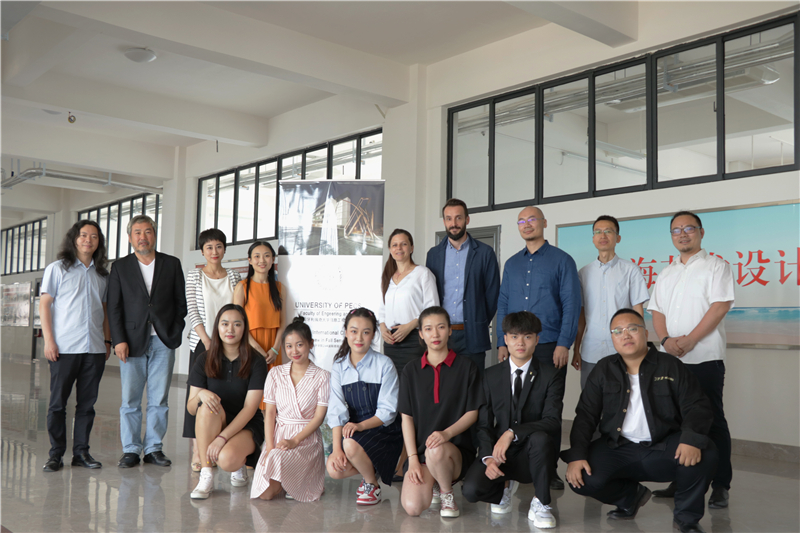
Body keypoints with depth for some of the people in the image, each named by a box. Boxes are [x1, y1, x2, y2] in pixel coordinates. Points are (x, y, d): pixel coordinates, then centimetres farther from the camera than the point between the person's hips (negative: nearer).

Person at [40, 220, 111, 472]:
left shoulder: (102, 274, 14)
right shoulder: (58, 269, 3)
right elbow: (44, 304, 0)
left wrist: (107, 340, 11)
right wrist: (49, 340, -8)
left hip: (95, 348, 3)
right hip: (64, 347, -3)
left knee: (87, 403, 6)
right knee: (58, 402, 1)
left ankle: (81, 452, 14)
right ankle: (56, 454, 11)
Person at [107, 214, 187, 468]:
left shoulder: (172, 264, 8)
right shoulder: (120, 267, 7)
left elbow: (181, 302, 8)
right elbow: (114, 307, 3)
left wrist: (175, 334, 0)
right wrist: (119, 340, -6)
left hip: (163, 342, 0)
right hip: (132, 342, 0)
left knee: (159, 400, 4)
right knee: (130, 400, 3)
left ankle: (153, 448, 13)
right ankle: (131, 450, 12)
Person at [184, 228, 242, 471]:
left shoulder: (233, 277, 10)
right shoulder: (194, 276, 3)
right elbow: (192, 310, -3)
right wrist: (207, 340, -10)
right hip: (202, 342, -2)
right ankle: (197, 451, 2)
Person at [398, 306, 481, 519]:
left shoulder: (466, 367, 2)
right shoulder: (411, 371, 8)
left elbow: (472, 413, -1)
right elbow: (407, 417, 5)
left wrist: (447, 433, -20)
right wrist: (412, 459, -5)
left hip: (456, 448, -2)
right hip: (420, 450, 2)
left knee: (435, 451, -38)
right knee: (412, 507, -22)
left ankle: (447, 493, -5)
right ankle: (432, 483, 14)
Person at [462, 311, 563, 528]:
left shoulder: (551, 377, -1)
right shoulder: (490, 376, 5)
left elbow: (553, 421, -15)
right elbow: (484, 423, 1)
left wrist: (512, 433, -27)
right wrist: (489, 457, -17)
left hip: (531, 456, -2)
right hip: (499, 453, 2)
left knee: (540, 437, -36)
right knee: (471, 490, -25)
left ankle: (541, 505, -14)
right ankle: (505, 487, 12)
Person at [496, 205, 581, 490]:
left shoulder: (562, 260, 2)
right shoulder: (512, 264, 15)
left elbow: (571, 304, -4)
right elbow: (503, 304, 15)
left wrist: (564, 344, -12)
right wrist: (502, 343, 6)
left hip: (550, 348, -4)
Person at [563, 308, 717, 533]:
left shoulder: (671, 367, 2)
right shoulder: (604, 370, 7)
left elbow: (697, 406, -5)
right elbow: (585, 415, 4)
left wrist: (692, 439, -27)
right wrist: (576, 455, -11)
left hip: (663, 449, -1)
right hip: (618, 448, 2)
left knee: (706, 454, -30)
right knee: (581, 478, -23)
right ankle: (631, 495, 12)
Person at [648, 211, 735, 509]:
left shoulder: (716, 267, 0)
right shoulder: (666, 275, 18)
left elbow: (720, 306, -11)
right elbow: (657, 311, 13)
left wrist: (689, 340, -16)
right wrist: (666, 339, -7)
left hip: (705, 358, -6)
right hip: (670, 359, 6)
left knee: (712, 421, -3)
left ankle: (721, 486, 5)